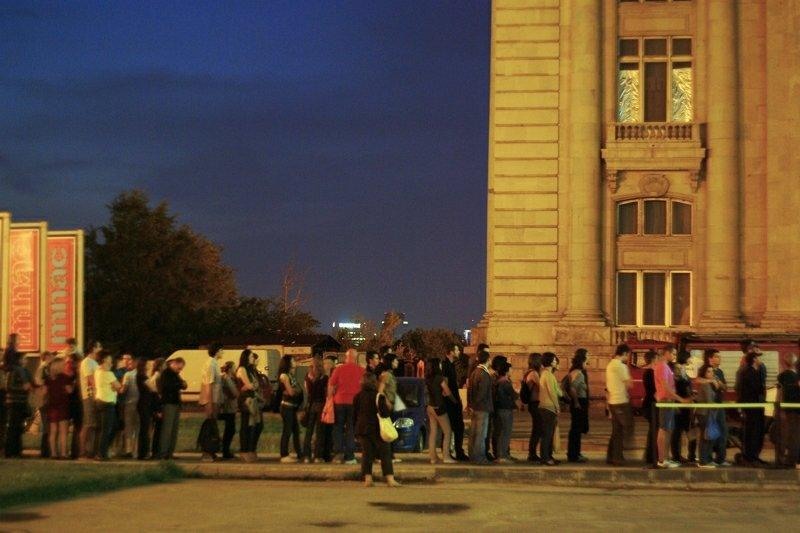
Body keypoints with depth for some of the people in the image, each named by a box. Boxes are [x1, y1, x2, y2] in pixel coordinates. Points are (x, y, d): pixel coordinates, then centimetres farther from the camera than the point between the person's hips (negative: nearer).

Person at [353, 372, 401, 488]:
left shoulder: (358, 396, 4)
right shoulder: (378, 396, -10)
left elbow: (354, 414, 9)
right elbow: (384, 413, -15)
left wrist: (357, 427, 18)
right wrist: (389, 407, 5)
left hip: (362, 429, 4)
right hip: (376, 429, -4)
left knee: (366, 453, 7)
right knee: (385, 453, 2)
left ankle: (367, 478, 0)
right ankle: (390, 479, -3)